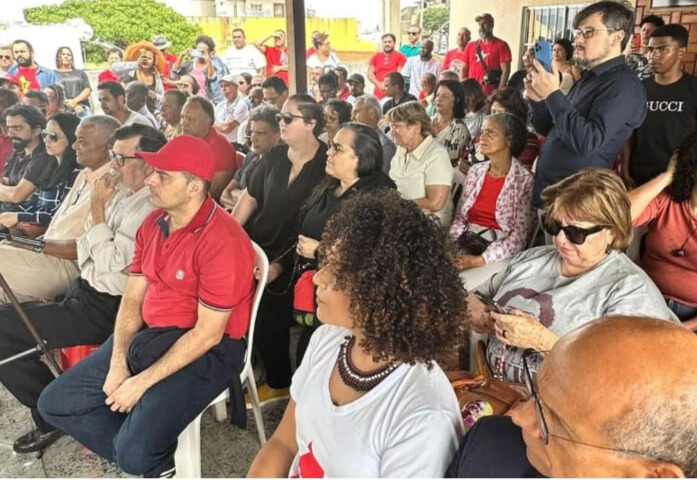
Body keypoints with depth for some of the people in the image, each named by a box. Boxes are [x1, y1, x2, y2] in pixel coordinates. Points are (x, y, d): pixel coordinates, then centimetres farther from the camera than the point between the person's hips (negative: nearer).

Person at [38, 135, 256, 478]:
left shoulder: (223, 241, -23)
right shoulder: (153, 223, 4)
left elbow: (208, 334, -21)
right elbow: (133, 299, 7)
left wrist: (142, 382, -17)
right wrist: (117, 364, -7)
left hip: (205, 353, -8)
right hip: (147, 337, 8)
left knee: (135, 452, -24)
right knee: (54, 404, 6)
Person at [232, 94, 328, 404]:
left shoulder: (325, 166, -13)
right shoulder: (275, 156, 6)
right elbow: (250, 197, 10)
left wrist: (281, 262, -16)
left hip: (292, 261, -5)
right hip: (256, 247, 5)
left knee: (270, 320, 0)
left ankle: (278, 383, 24)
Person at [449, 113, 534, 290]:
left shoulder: (525, 181, -8)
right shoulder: (475, 171, 9)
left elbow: (520, 235, -12)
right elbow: (460, 217, 11)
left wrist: (479, 261, -20)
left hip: (500, 255, -5)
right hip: (467, 245, 5)